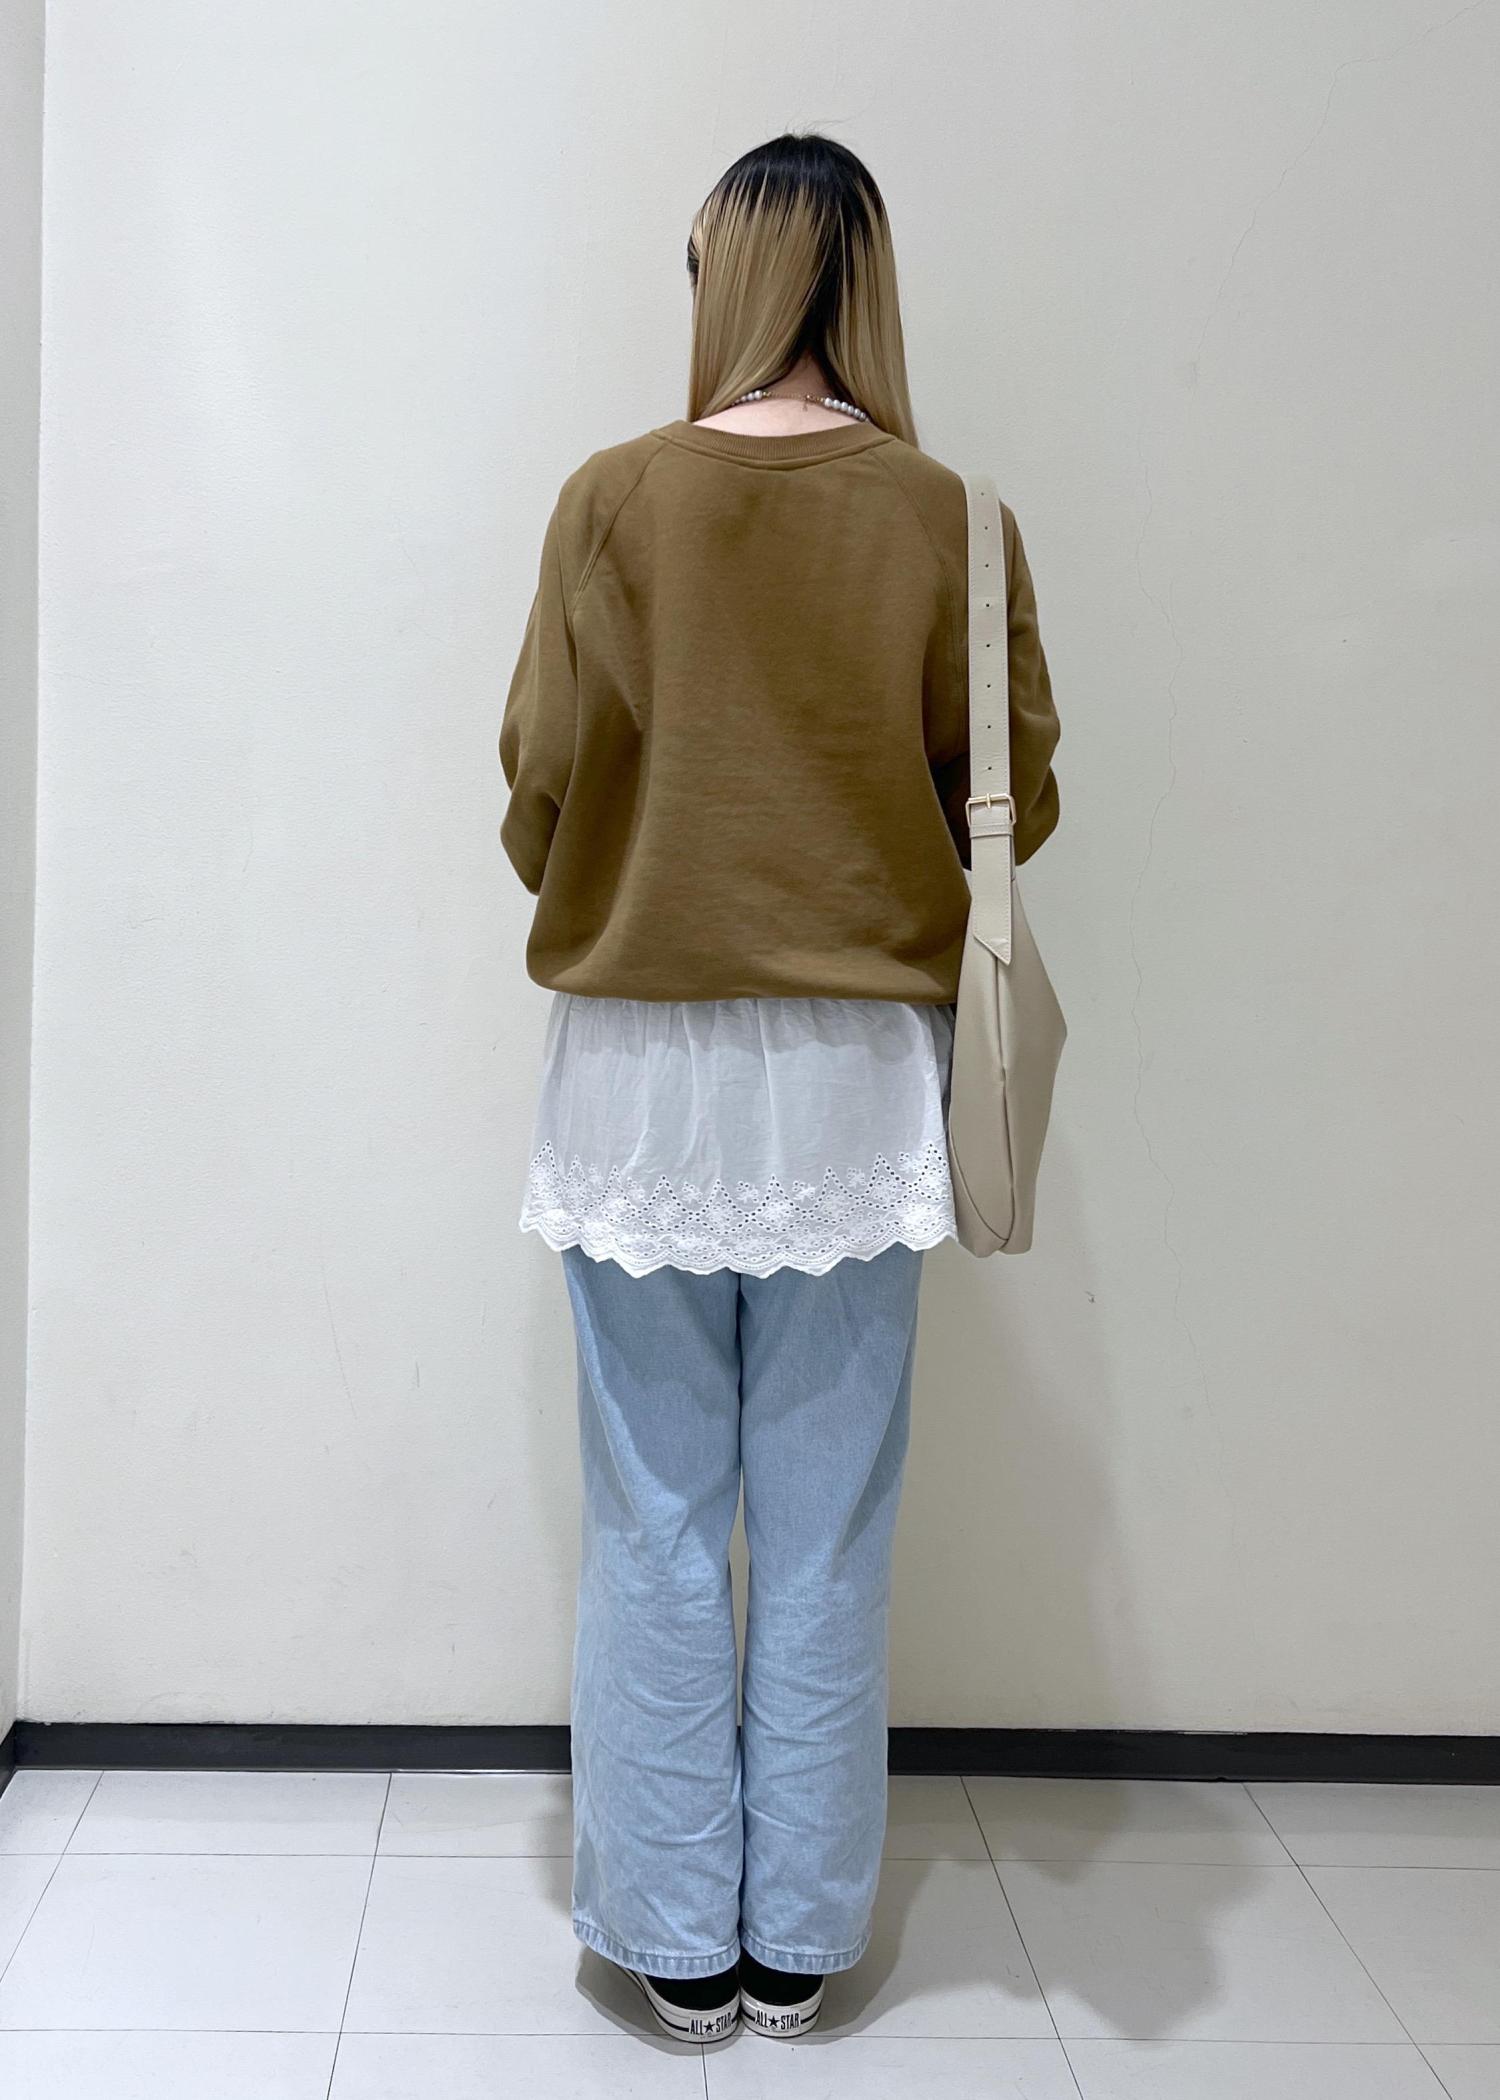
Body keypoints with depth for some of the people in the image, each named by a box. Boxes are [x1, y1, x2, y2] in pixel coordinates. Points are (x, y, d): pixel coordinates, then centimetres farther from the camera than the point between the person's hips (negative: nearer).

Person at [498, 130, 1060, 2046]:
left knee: (655, 1524, 10)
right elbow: (1013, 794, 3)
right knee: (829, 1527, 10)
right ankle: (800, 1946, 23)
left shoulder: (613, 500, -4)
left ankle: (680, 1944, 22)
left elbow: (539, 785, -2)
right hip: (861, 1061, 1)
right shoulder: (944, 517, -1)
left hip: (642, 1058, -1)